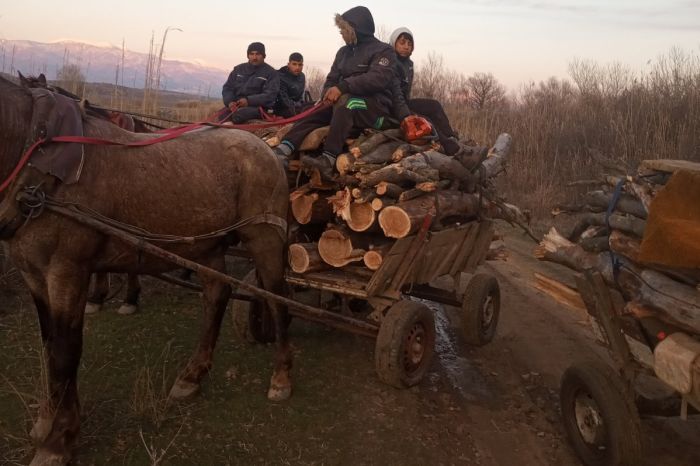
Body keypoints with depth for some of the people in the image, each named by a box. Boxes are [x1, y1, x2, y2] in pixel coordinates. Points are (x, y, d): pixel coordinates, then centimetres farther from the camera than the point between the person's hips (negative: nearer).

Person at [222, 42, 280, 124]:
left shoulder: (271, 73, 5)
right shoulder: (238, 69, 21)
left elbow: (270, 95, -7)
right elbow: (227, 88, 19)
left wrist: (249, 100, -20)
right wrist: (230, 101, -5)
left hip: (258, 106, -4)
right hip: (235, 105, 4)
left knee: (238, 114, -37)